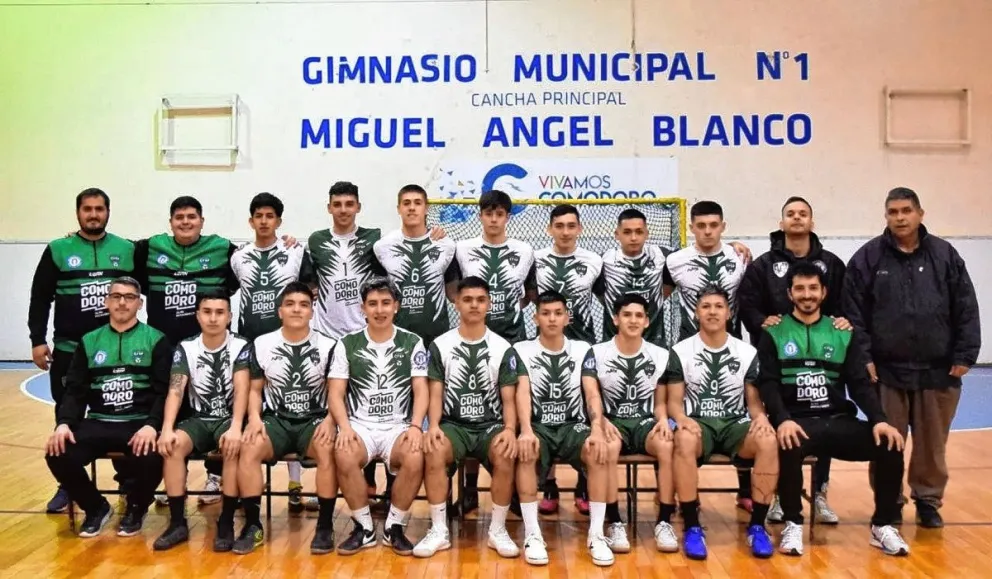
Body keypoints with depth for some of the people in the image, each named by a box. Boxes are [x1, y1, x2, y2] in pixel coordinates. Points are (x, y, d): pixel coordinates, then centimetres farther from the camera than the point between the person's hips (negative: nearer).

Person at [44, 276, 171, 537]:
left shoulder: (155, 340, 3)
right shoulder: (89, 341, 13)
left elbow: (164, 391, -3)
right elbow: (75, 390, 11)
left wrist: (151, 425, -20)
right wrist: (64, 423, -8)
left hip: (140, 424, -3)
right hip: (97, 423, 3)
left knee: (150, 457, -33)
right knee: (57, 453, -23)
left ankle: (136, 507, 3)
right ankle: (95, 507, 6)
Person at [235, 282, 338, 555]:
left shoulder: (328, 345, 0)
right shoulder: (262, 344, 4)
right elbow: (255, 390, 10)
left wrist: (329, 421, -16)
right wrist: (254, 418, -9)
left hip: (314, 420, -1)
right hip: (276, 419, 2)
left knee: (328, 450, -33)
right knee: (248, 449, -29)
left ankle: (325, 525, -19)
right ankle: (253, 525, -15)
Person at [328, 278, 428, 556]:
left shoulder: (412, 343, 6)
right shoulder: (347, 344, 6)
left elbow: (421, 390, 1)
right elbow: (336, 394, 2)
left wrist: (415, 426, -17)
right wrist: (344, 426, -16)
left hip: (398, 426, 0)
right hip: (360, 425, 0)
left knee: (415, 459, -32)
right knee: (344, 457, -33)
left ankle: (394, 527, -7)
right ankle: (364, 527, -9)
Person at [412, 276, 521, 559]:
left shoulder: (503, 348, 4)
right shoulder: (440, 345, 4)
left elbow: (508, 398, 2)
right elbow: (435, 393, 0)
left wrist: (510, 429, -17)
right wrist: (434, 426, -19)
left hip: (491, 425, 0)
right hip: (453, 424, 0)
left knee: (506, 455, -32)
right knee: (433, 451, -33)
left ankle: (498, 530, -13)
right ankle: (439, 531, -18)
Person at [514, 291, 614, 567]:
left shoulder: (582, 350, 6)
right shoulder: (522, 350, 1)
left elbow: (592, 393, -6)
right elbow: (522, 392, -13)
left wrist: (597, 430, -25)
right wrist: (526, 431, -32)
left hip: (573, 426, 1)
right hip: (539, 427, -1)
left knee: (599, 452, -31)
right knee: (525, 452, -35)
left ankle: (596, 535, -21)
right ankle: (532, 534, -25)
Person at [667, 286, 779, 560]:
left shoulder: (748, 352, 9)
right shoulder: (681, 351, 3)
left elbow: (754, 399, 9)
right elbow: (674, 400, 1)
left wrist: (760, 416, -14)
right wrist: (682, 418, -22)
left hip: (735, 424, 2)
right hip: (697, 422, -2)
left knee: (768, 441, -31)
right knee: (684, 440, -38)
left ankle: (757, 525, -17)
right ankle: (692, 527, -25)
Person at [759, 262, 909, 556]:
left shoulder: (843, 334, 13)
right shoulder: (774, 334, 4)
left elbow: (860, 384, 8)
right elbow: (768, 384, -5)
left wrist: (879, 419, -10)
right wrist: (782, 420, -23)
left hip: (839, 421, 4)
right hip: (796, 422, -3)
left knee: (890, 445, -20)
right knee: (789, 447, -36)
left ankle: (882, 525, 2)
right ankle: (793, 524, -11)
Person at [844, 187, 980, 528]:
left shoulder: (945, 255, 3)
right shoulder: (868, 258, -1)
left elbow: (966, 310, 3)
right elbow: (853, 313, -2)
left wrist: (964, 355, -2)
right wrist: (862, 358, -8)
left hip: (937, 370, 1)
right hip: (886, 370, -1)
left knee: (932, 443, 11)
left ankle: (929, 500, 28)